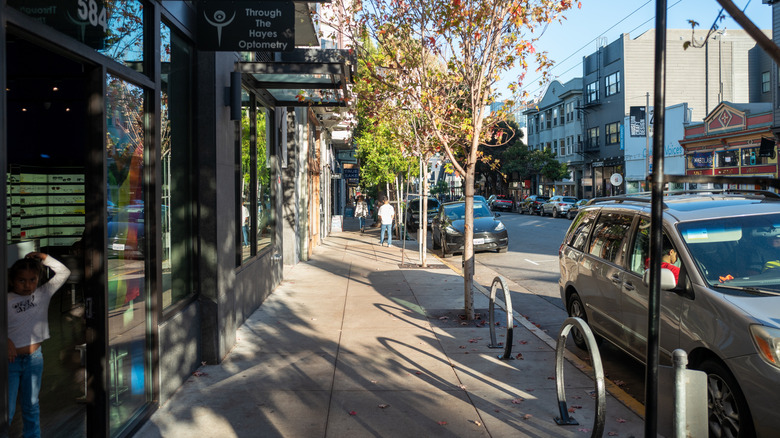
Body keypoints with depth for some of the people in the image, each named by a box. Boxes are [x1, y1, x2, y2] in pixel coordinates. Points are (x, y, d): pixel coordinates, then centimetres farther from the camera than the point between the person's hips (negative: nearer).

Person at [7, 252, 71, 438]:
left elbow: (64, 272, 2)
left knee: (31, 405, 17)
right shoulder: (7, 301, -12)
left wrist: (42, 257, -4)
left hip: (34, 358, 4)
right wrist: (6, 341, -27)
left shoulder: (43, 294, 0)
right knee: (7, 409, 1)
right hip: (11, 359, -4)